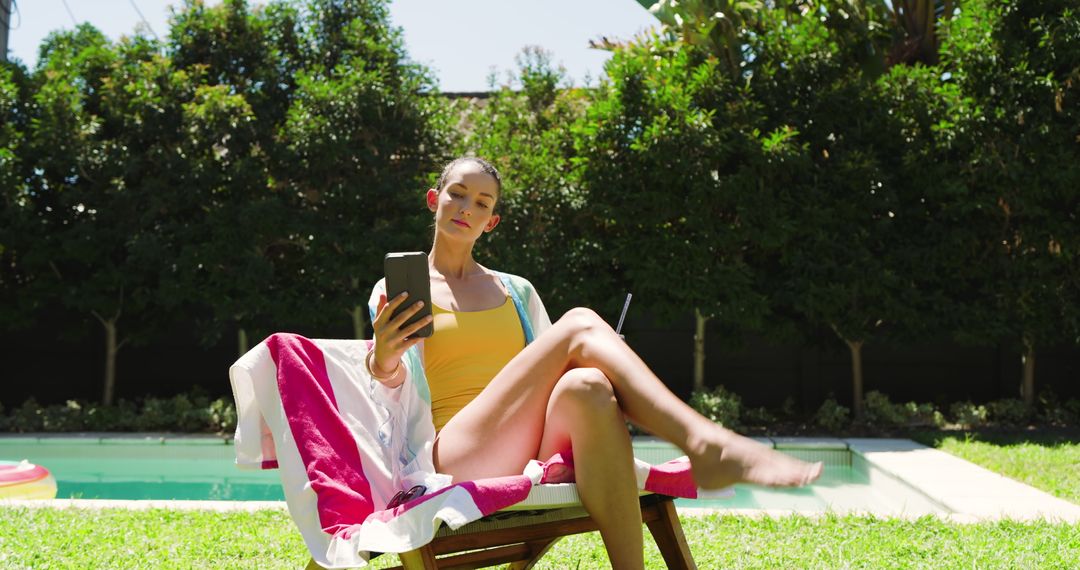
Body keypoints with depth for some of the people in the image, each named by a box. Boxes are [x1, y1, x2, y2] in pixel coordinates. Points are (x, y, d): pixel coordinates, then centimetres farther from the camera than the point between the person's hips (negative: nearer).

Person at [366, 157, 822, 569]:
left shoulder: (517, 291, 25)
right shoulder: (398, 292, 14)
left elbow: (549, 371, 20)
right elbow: (397, 379, -3)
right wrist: (383, 360, -27)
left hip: (537, 449, 3)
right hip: (458, 459, -3)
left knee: (587, 387, -35)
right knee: (579, 324, -25)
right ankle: (707, 445, -39)